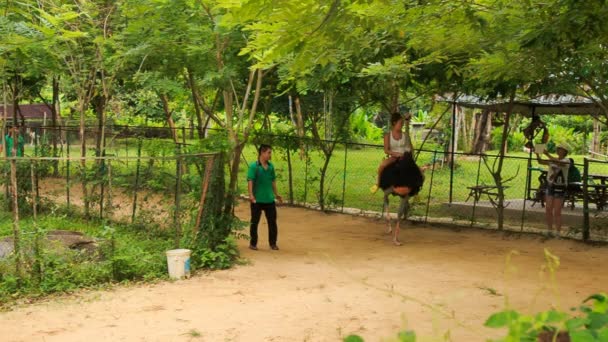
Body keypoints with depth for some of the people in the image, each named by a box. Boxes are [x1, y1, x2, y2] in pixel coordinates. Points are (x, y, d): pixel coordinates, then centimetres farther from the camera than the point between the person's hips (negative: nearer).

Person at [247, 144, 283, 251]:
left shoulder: (271, 166, 7)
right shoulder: (254, 166, -10)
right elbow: (250, 181, -16)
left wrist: (276, 194, 20)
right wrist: (251, 195, -27)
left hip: (269, 199, 5)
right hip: (257, 200, -5)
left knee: (272, 221, 7)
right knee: (254, 222, 7)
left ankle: (273, 243, 17)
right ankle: (253, 243, 18)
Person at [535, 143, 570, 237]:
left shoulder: (566, 161, -8)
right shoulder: (552, 160, 9)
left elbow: (559, 163, -29)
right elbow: (540, 161, 5)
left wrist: (547, 154, -31)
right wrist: (537, 153, -12)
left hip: (560, 188, -6)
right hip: (550, 186, 6)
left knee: (557, 212, -3)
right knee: (548, 211, 7)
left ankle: (558, 233, 5)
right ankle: (550, 231, 20)